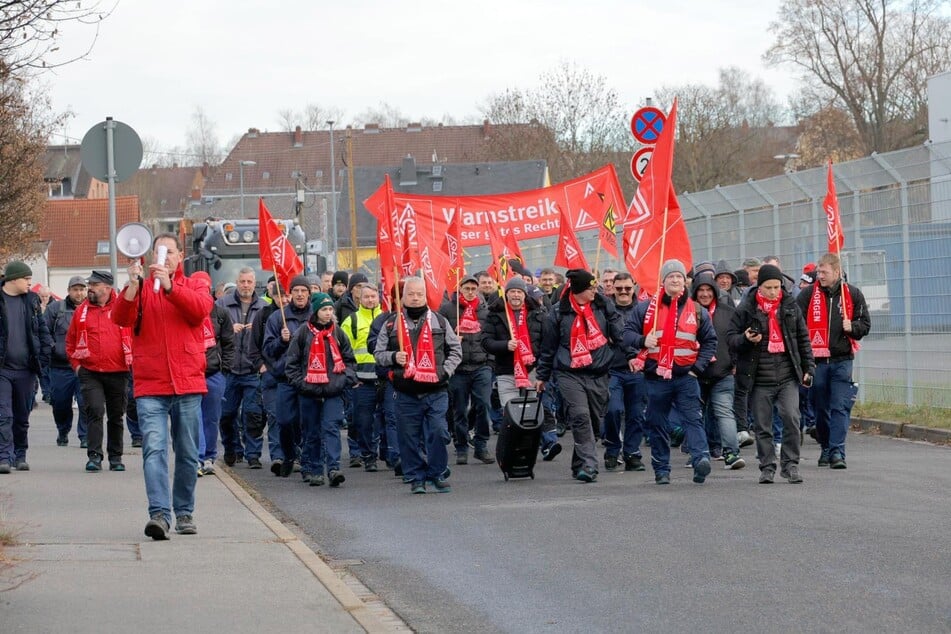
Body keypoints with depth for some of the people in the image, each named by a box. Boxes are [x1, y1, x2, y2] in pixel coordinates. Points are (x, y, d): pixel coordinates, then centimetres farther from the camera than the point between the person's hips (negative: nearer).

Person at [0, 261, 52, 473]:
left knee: (22, 417, 12)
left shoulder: (31, 300, 11)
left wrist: (44, 354, 3)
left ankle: (20, 456, 22)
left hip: (26, 369, 4)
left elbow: (42, 329, 15)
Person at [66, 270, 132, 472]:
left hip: (118, 373, 0)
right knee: (95, 411, -14)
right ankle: (94, 456, -14)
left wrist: (132, 361, 1)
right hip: (90, 373, 0)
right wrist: (76, 364, 3)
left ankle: (115, 457, 20)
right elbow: (71, 341, 12)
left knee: (116, 416, 10)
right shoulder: (82, 311, 5)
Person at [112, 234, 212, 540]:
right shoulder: (141, 288, 8)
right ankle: (159, 514, -21)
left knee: (188, 453, 9)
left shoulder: (193, 286, 9)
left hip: (187, 383, 1)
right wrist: (132, 285, -24)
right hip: (150, 386, -1)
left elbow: (201, 308, -13)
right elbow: (121, 318, -8)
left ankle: (184, 512, 20)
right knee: (154, 449, -14)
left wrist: (169, 285, -25)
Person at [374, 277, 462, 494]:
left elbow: (455, 350, 14)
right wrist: (393, 357, -9)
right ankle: (416, 478, 13)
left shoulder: (439, 322, 9)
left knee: (438, 433, -7)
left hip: (435, 392, 0)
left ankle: (437, 474, 6)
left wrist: (445, 371, 0)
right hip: (406, 393, 0)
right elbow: (378, 353, 11)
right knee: (409, 437, 2)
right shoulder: (392, 324, 8)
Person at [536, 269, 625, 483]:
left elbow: (619, 333, 8)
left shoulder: (603, 305, 5)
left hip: (599, 374, 3)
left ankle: (580, 465, 23)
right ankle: (588, 464, -21)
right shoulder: (560, 311, 1)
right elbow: (549, 345, 9)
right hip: (570, 374, -3)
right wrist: (542, 376, 13)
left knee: (594, 419, 7)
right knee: (580, 416, -19)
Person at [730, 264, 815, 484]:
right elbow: (731, 338, 4)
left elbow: (803, 338, 15)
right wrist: (745, 339, -18)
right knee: (763, 426, 4)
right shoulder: (746, 309, 0)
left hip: (787, 376, 1)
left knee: (791, 419, -12)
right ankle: (767, 467, 15)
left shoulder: (790, 306, 8)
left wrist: (808, 367, 10)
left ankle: (790, 464, -1)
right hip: (760, 378, -1)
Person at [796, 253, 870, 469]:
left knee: (840, 407, -9)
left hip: (842, 360, -1)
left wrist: (852, 327, -12)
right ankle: (826, 449, 21)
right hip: (816, 360, 1)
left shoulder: (853, 294, 4)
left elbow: (865, 324, 10)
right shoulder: (808, 295, 2)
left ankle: (837, 451, -10)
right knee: (820, 408, 9)